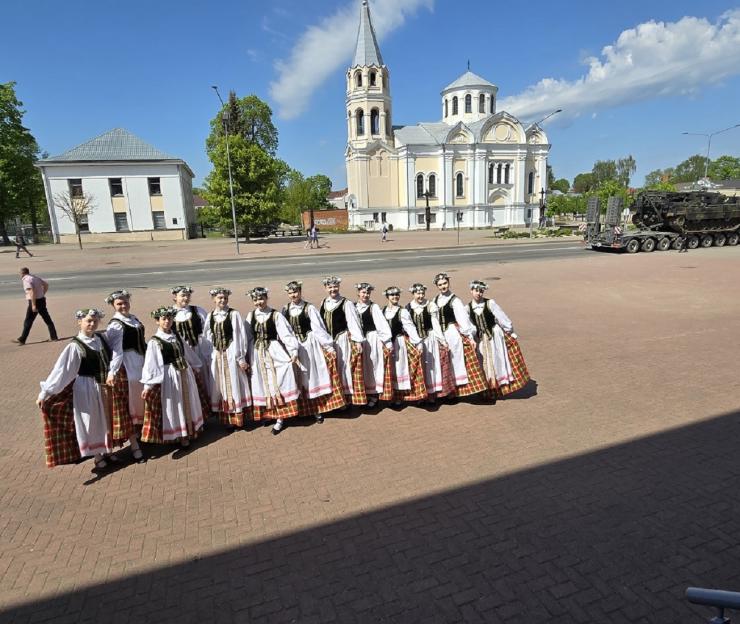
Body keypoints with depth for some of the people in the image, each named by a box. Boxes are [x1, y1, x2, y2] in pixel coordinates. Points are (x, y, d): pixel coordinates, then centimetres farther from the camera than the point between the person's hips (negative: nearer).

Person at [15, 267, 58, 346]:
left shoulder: (26, 280, -13)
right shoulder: (35, 277, 11)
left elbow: (32, 292, -23)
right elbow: (46, 285, 18)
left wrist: (33, 305, -23)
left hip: (35, 301, -7)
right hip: (42, 300, 7)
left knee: (28, 321, 1)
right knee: (47, 319, 9)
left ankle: (22, 340, 8)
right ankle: (54, 337, 11)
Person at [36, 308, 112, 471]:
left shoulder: (101, 339, -1)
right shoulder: (75, 346, -15)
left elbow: (110, 359, 13)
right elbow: (61, 370, -16)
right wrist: (45, 392, -15)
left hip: (104, 386, 5)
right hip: (87, 389, -5)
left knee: (103, 420, 17)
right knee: (90, 422, 10)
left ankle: (104, 451, 34)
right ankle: (97, 456, 24)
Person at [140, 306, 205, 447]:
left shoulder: (177, 337, 5)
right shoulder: (154, 342, -12)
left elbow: (188, 353, 17)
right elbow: (149, 364, -16)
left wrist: (197, 366, 25)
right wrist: (147, 385, -20)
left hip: (185, 373, 6)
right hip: (169, 377, -6)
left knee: (187, 404, 16)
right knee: (173, 407, 6)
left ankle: (188, 430, 33)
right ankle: (179, 435, 20)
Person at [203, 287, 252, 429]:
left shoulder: (234, 314, -8)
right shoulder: (210, 316, 5)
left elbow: (240, 336, -9)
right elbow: (208, 338, 8)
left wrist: (241, 358, -10)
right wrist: (209, 357, 5)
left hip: (231, 354, -4)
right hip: (216, 355, 4)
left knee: (234, 385, 5)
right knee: (219, 387, 9)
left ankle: (237, 418, 16)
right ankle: (225, 418, 20)